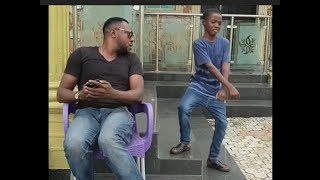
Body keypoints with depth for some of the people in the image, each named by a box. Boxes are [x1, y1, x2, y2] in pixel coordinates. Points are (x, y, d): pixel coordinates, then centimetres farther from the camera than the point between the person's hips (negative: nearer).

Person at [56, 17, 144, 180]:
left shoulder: (131, 59, 17)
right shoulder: (81, 54, 13)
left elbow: (138, 94, 3)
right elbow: (61, 93, 11)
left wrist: (112, 93, -17)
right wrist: (79, 95, -12)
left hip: (119, 111, 0)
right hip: (87, 112, 1)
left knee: (109, 141, -37)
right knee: (73, 144, -34)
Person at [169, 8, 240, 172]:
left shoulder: (224, 43, 3)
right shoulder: (198, 44, -10)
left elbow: (225, 67, -9)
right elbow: (210, 67, -20)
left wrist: (223, 89, -25)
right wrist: (230, 86, -28)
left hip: (215, 90, 4)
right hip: (198, 86, -4)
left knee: (222, 122, -1)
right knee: (183, 107, -30)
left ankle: (213, 159, 17)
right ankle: (185, 143, -5)